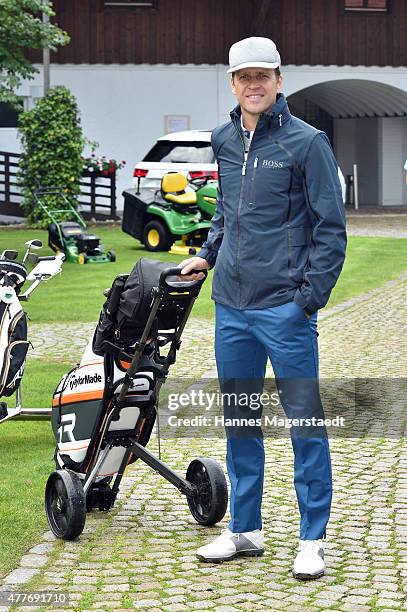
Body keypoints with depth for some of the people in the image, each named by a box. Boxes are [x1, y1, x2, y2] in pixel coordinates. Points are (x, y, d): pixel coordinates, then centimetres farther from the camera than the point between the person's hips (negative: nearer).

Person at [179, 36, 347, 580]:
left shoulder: (306, 142, -6)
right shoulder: (226, 141, 12)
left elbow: (331, 228, -7)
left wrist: (311, 296, -12)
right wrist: (207, 254, 14)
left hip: (285, 307, -6)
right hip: (231, 307, 6)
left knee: (304, 419, -1)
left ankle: (312, 539, 8)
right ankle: (245, 530, 24)